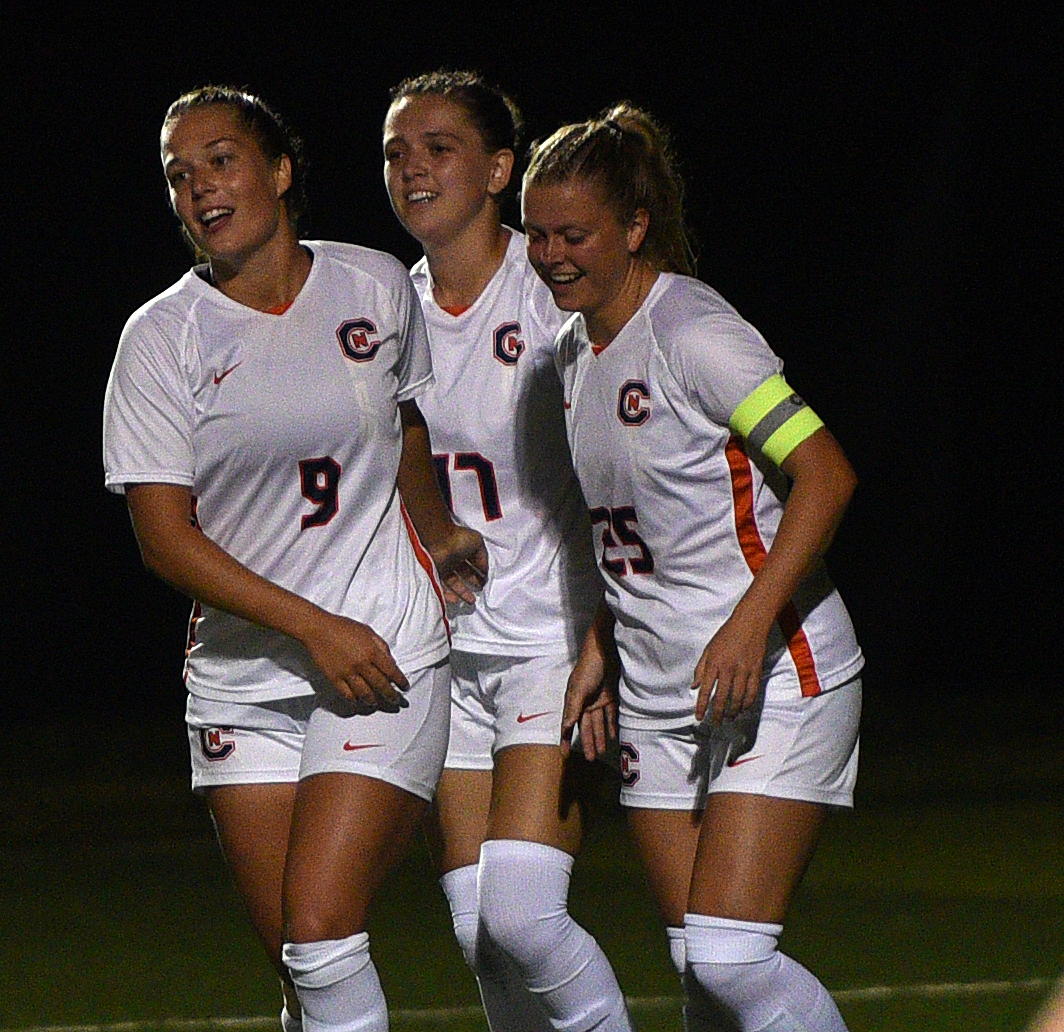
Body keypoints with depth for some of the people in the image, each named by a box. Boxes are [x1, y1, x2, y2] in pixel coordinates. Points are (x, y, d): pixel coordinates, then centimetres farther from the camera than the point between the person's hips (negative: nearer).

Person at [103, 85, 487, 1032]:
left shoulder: (377, 286, 1)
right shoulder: (161, 339, -4)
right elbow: (165, 538, -7)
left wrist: (438, 536, 30)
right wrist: (315, 629, -14)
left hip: (386, 650, -1)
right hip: (240, 676, 1)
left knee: (321, 930, -16)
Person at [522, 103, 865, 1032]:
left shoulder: (694, 335, -14)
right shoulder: (578, 348, 12)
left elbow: (826, 475, -20)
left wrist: (750, 621, -26)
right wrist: (599, 647, 14)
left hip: (776, 677, -8)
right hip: (660, 697, 8)